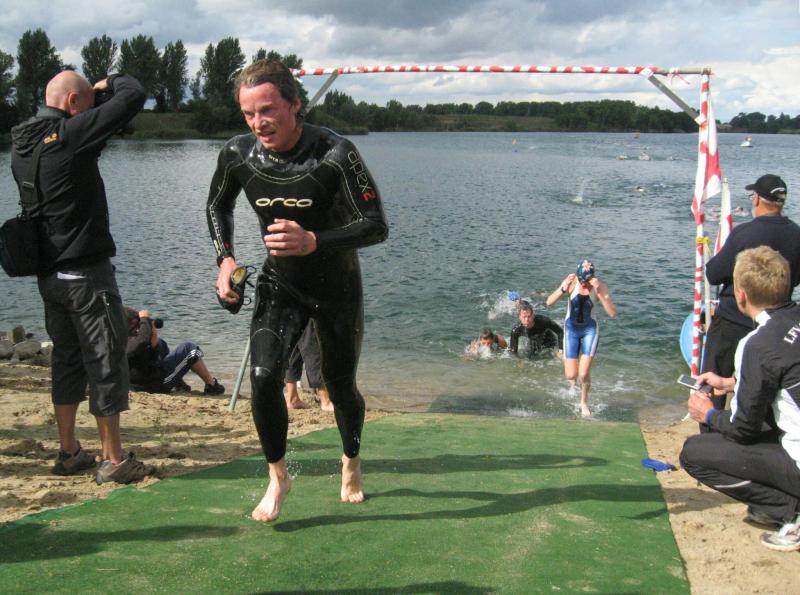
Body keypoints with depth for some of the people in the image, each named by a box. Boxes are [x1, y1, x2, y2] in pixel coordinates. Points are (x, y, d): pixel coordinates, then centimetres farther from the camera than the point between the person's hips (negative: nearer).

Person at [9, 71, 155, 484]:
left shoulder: (22, 142, 7)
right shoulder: (70, 133, -16)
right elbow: (133, 96, -17)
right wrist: (110, 82, 4)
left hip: (48, 273, 8)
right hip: (86, 271, -8)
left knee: (66, 360, 16)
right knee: (106, 362, 0)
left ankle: (68, 453, 23)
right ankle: (113, 460, 7)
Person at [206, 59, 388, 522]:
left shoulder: (335, 154, -26)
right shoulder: (239, 155, -12)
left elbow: (377, 227, -26)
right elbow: (218, 207, 9)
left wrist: (313, 241, -40)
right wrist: (225, 258, -6)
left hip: (337, 287, -2)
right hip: (280, 285, 2)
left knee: (340, 384, 11)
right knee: (263, 376, -16)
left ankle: (352, 464, 42)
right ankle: (278, 478, 8)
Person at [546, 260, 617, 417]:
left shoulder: (600, 287, -19)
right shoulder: (572, 283, -19)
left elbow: (613, 313, -28)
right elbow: (549, 302, -24)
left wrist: (599, 292, -38)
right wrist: (563, 288, -40)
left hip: (590, 329, -1)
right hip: (571, 329, 1)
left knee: (583, 374, -7)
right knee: (570, 376, 0)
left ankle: (584, 402, 24)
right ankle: (572, 383, 40)